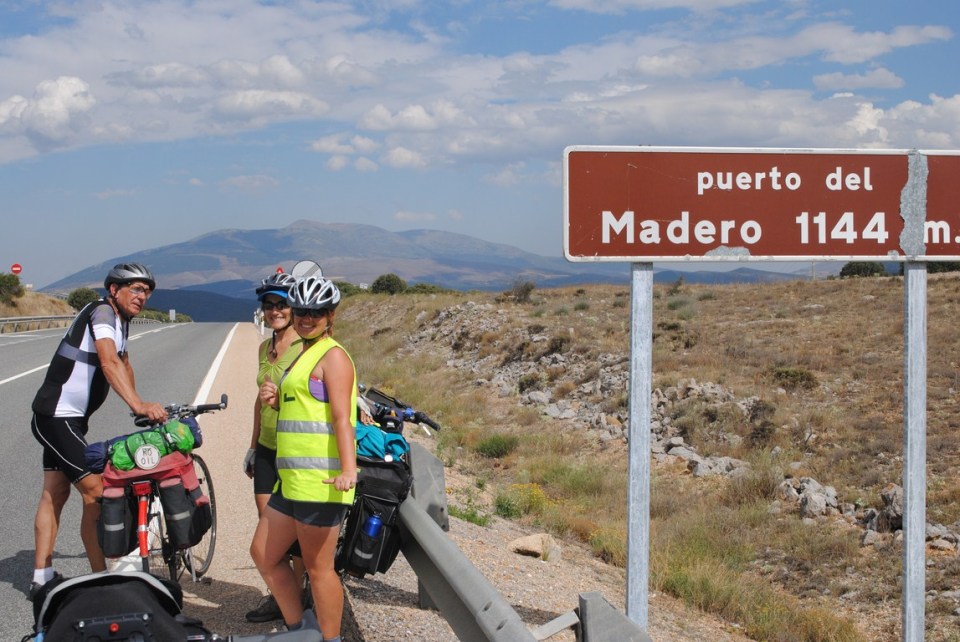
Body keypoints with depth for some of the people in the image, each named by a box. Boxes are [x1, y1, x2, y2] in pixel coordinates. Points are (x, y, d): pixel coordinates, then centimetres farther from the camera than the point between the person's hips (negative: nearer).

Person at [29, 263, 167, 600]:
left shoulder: (121, 320, 10)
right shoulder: (102, 312, -19)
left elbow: (123, 363, 24)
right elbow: (109, 362, -36)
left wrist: (140, 405, 19)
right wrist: (137, 404, -47)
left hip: (69, 417, 10)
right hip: (58, 417, -10)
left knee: (55, 493, 14)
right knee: (96, 492, -11)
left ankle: (42, 578, 21)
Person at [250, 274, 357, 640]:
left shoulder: (332, 356, -8)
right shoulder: (305, 356, 22)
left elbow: (341, 418, -19)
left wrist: (348, 470, -32)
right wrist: (277, 400, 8)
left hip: (319, 481, -10)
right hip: (293, 479, 10)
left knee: (318, 568, -3)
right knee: (263, 554, 15)